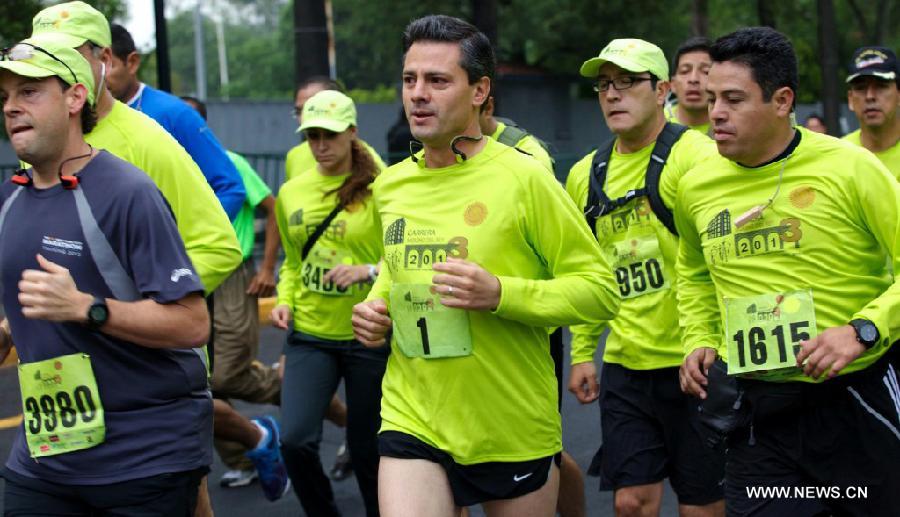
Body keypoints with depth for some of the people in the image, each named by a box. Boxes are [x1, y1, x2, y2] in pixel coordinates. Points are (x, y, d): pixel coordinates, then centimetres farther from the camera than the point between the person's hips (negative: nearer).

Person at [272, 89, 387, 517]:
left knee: (365, 447, 7)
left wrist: (369, 271, -24)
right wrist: (285, 301, 3)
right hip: (309, 334, 3)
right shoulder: (291, 193, 5)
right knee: (295, 439, -11)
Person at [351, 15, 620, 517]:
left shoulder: (523, 178, -11)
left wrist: (501, 294, -22)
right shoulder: (390, 185, 6)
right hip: (412, 423, 3)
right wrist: (375, 307, 5)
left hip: (516, 432, -3)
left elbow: (601, 289, -10)